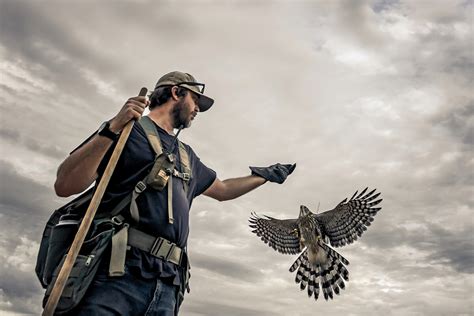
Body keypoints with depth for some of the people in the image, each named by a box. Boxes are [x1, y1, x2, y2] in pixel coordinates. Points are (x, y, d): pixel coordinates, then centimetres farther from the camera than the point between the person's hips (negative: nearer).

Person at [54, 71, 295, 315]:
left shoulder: (186, 155, 24)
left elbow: (222, 190, 37)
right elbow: (64, 186, -6)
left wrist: (265, 175, 41)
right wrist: (112, 130, -15)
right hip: (117, 272, -6)